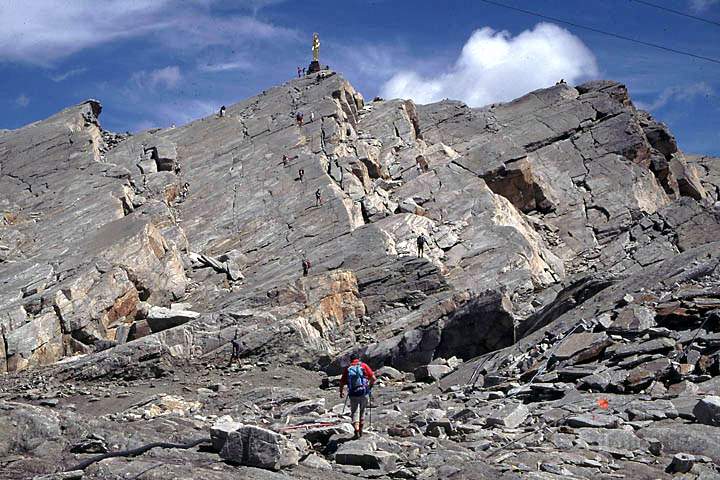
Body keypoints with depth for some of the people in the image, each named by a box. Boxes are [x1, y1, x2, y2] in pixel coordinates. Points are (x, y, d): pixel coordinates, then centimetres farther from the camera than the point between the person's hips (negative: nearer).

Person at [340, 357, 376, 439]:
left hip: (353, 395, 0)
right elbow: (373, 378, -4)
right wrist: (370, 387, 15)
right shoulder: (363, 365, 1)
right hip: (364, 393, 1)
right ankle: (360, 431, 25)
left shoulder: (347, 368, 3)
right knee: (362, 412, 17)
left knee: (355, 413, 6)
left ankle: (357, 432, -12)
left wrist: (341, 392, 23)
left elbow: (342, 382, 4)